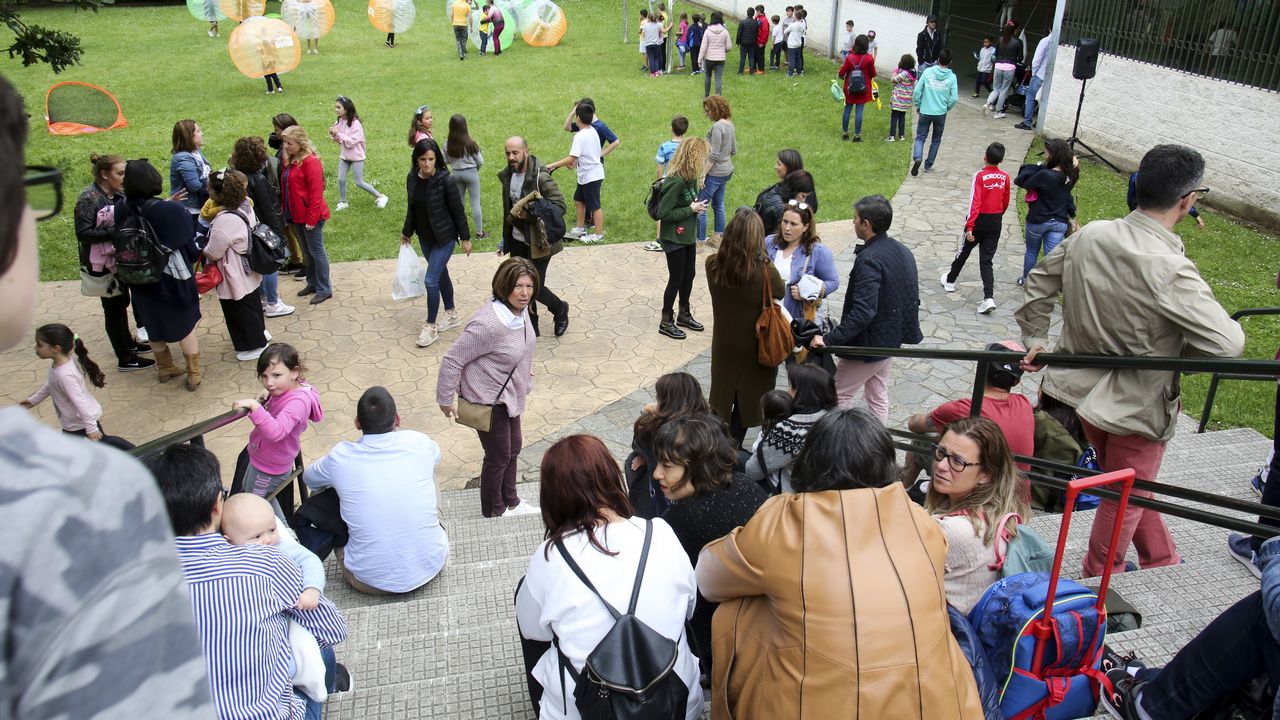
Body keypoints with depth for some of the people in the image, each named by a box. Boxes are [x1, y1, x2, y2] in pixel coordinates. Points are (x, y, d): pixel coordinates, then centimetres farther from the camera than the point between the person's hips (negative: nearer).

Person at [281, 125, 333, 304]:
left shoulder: (310, 161, -16)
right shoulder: (289, 161, 9)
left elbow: (316, 193, -19)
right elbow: (285, 189, 13)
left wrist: (312, 219, -19)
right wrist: (285, 212, 7)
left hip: (311, 216, -8)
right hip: (296, 216, 8)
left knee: (316, 251, 1)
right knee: (308, 251, 18)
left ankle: (324, 290, 10)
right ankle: (312, 283, 30)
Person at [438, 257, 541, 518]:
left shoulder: (520, 309, -8)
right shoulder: (489, 324, -34)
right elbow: (452, 360, -27)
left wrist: (524, 367, 23)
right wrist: (445, 399, -17)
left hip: (509, 393, 8)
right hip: (488, 399, -8)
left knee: (513, 448, 23)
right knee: (499, 457, 9)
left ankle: (511, 503, 45)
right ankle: (494, 513, 34)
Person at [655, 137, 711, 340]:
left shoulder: (691, 178, 1)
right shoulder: (676, 181, -25)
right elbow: (663, 213, -26)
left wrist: (697, 206, -4)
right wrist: (691, 210, -20)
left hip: (688, 236, 8)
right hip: (674, 239, -8)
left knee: (689, 275, 19)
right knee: (676, 279, 3)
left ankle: (684, 314, 37)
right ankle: (666, 322, 18)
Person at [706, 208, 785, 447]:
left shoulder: (713, 264, -17)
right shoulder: (764, 270, -27)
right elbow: (781, 293, -7)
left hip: (723, 345, 3)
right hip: (755, 348, -3)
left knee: (722, 398, 22)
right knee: (746, 400, 16)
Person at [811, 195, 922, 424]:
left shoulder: (868, 259, -26)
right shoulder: (902, 251, 2)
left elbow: (862, 312, -34)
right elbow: (912, 299, 10)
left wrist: (830, 340, -33)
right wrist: (907, 330, 20)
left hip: (867, 344, -9)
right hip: (891, 339, 9)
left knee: (839, 395, 7)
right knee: (878, 396, 20)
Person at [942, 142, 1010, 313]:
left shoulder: (980, 175, -15)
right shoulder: (1005, 177, -1)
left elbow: (975, 202, -21)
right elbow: (1005, 202, 10)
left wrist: (969, 226, -21)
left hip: (980, 220, -3)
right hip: (996, 223, 3)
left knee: (964, 252, 19)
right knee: (986, 260, 3)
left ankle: (950, 280, 39)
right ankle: (989, 297, -10)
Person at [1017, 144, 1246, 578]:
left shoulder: (1090, 236, -9)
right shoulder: (1170, 270, -29)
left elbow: (1040, 281, 6)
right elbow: (1227, 345, -28)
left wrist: (1035, 338, 17)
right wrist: (1178, 348, -8)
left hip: (1086, 389, 7)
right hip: (1139, 403, -7)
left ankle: (1162, 562, 46)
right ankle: (1098, 583, 33)